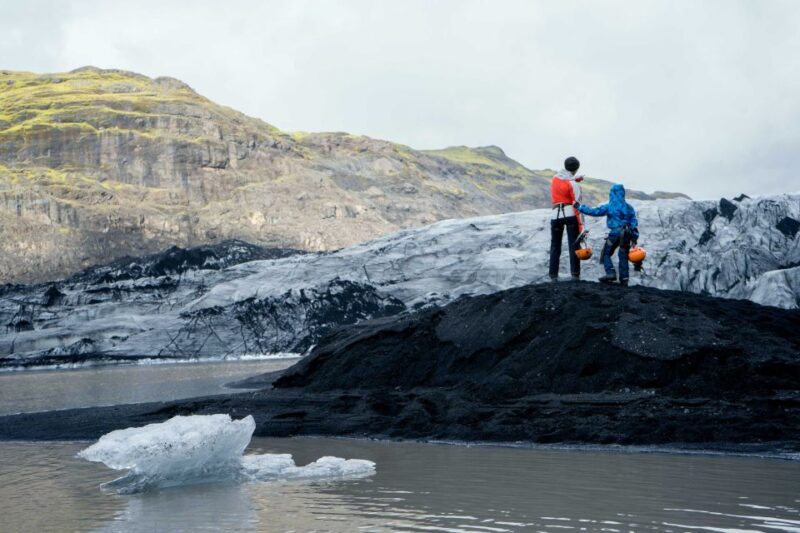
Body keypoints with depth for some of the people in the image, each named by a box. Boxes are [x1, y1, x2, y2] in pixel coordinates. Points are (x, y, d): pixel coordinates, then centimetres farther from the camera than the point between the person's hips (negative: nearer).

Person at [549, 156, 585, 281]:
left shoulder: (555, 178, 6)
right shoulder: (573, 184, -9)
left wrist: (574, 179, 10)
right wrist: (580, 224, -12)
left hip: (556, 215, 4)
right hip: (570, 215, -4)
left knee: (555, 246, 10)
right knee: (573, 246, -1)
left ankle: (553, 276, 7)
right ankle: (575, 275, -7)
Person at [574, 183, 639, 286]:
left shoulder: (609, 207, -5)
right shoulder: (629, 207, 9)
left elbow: (593, 211, -4)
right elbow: (634, 224, 8)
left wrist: (579, 207, 4)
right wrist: (634, 239, 11)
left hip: (614, 233, -4)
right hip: (627, 234, 5)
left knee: (606, 254, 7)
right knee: (623, 256, 12)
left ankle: (611, 273, -10)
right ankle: (624, 278, 10)